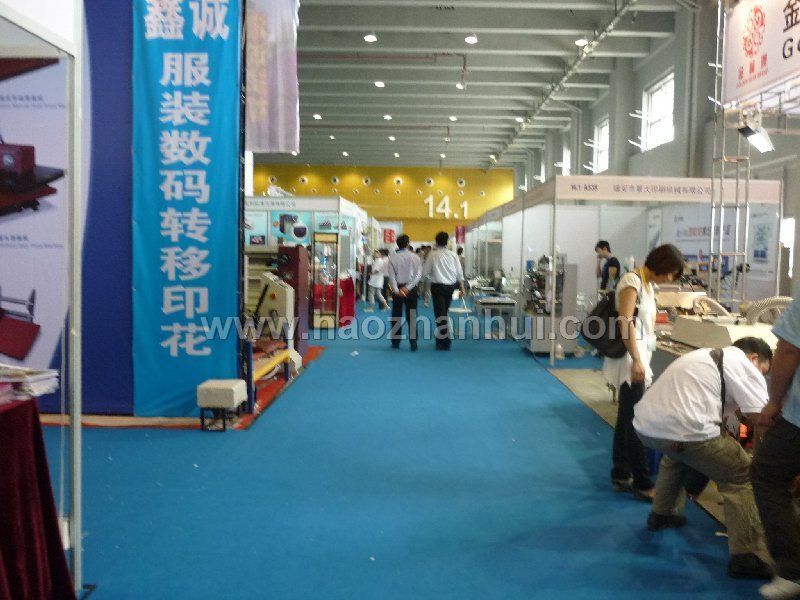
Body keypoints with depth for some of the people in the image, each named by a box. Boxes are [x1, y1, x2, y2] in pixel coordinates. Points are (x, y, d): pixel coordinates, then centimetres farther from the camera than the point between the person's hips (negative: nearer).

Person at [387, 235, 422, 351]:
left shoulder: (392, 257, -3)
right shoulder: (414, 257, -3)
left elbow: (391, 275, -8)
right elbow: (418, 275, -8)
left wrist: (397, 290, -10)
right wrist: (408, 288, -11)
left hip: (397, 289, 1)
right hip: (411, 289, 0)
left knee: (396, 316, 11)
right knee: (412, 316, 3)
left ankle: (395, 342, 15)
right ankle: (413, 343, 0)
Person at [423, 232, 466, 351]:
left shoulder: (432, 255, -7)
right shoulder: (453, 255, 1)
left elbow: (426, 273, -4)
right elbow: (460, 273, 5)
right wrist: (462, 287, 14)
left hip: (437, 286, -4)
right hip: (450, 286, 4)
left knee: (440, 313, -1)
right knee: (444, 312, 17)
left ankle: (444, 342, -5)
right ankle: (441, 337, 24)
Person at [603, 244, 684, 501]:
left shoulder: (648, 285, 14)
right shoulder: (632, 281, -13)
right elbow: (625, 321, -22)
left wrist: (642, 359, 20)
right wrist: (636, 360, -26)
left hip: (639, 357, 9)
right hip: (630, 359, -9)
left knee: (626, 420, 14)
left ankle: (621, 476, 22)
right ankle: (643, 485, 3)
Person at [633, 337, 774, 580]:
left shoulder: (707, 356, 30)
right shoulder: (744, 367, 5)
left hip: (644, 423, 9)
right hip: (683, 432, -9)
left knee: (678, 457, 37)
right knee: (741, 477, 3)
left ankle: (661, 515, 46)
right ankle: (746, 558, 1)